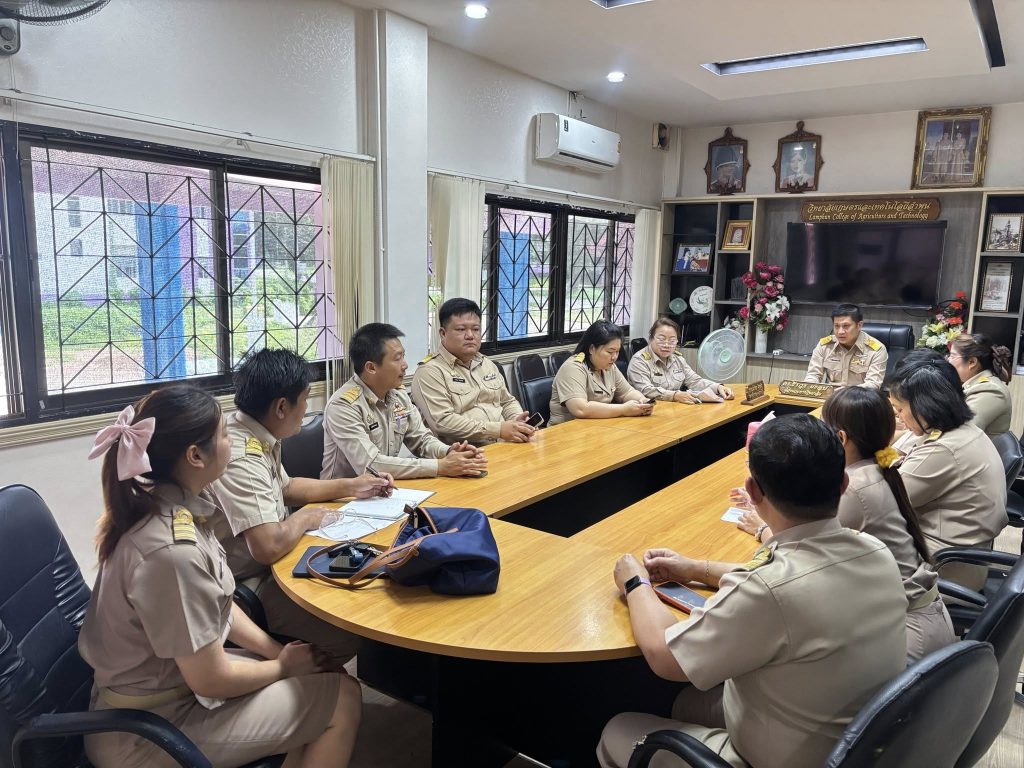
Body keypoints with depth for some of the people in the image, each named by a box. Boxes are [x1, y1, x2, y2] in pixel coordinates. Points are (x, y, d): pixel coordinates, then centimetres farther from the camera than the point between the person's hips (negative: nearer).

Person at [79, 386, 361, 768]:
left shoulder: (170, 510, -4)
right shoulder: (172, 550, -32)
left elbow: (218, 606, 8)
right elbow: (210, 679, -23)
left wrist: (278, 651, 1)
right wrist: (283, 666, -7)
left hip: (168, 680, 8)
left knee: (323, 678, 12)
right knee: (343, 698, -2)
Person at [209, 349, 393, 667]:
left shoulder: (256, 436, 2)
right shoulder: (241, 459, -29)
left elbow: (285, 487, 20)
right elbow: (269, 546, -37)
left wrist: (350, 486, 16)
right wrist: (306, 518, -16)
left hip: (263, 565, 10)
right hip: (244, 585, -10)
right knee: (350, 630, -16)